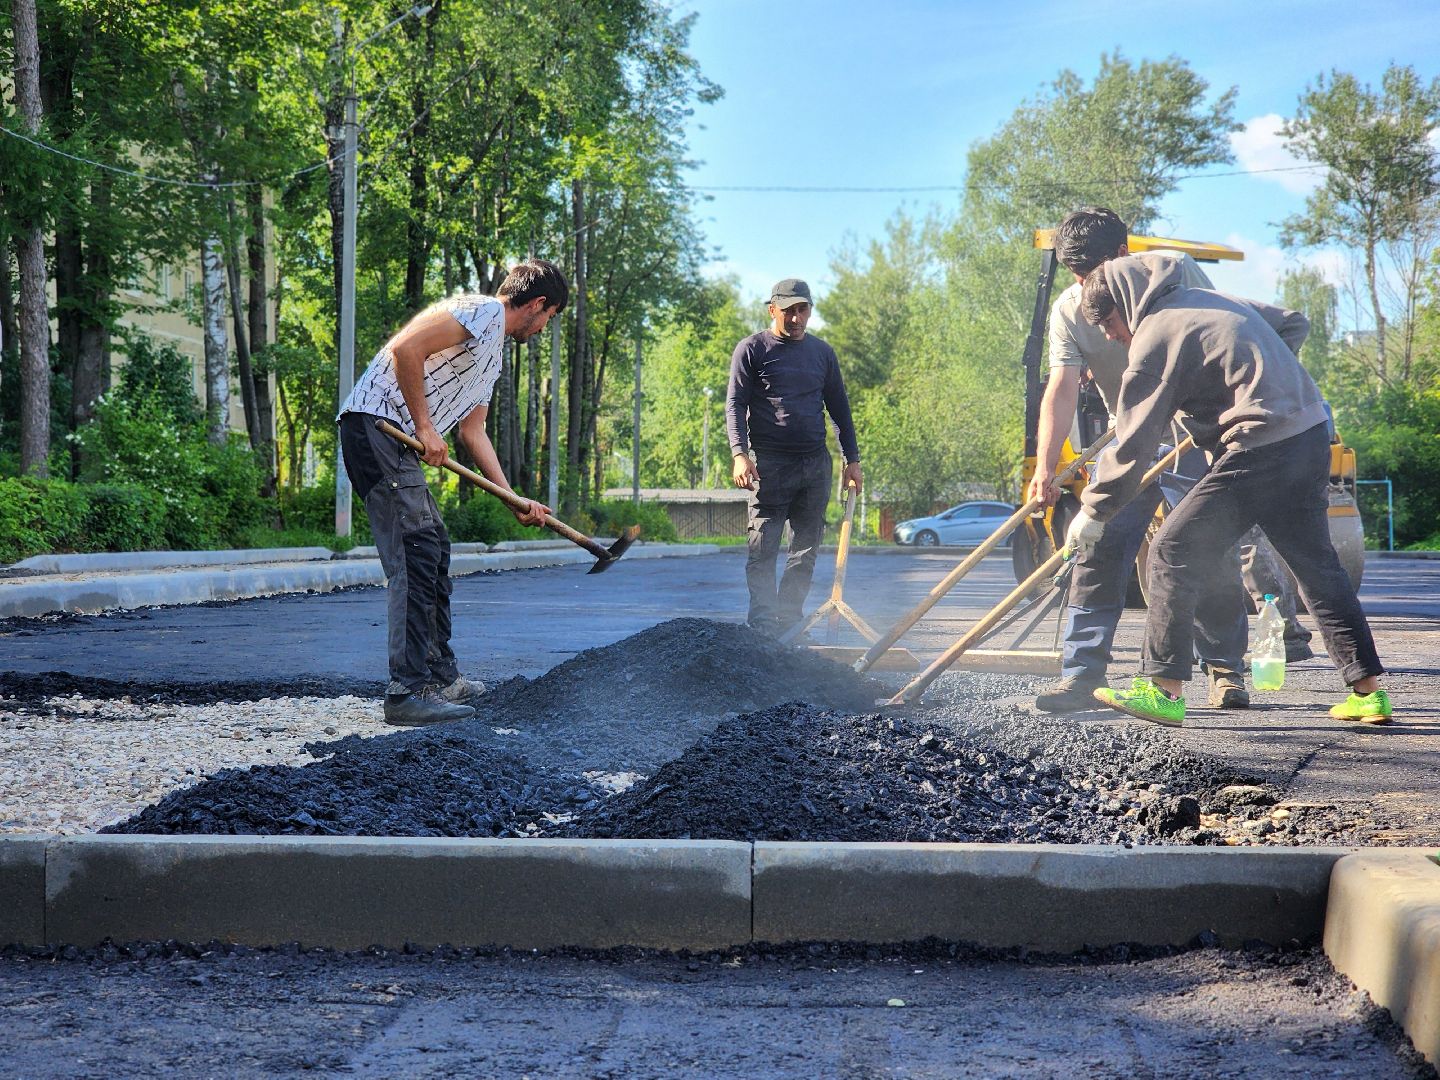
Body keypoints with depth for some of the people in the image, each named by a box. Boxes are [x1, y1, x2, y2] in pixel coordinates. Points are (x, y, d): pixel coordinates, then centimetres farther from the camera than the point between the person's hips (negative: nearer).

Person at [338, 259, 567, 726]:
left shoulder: (494, 353, 24)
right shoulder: (482, 311, -7)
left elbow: (472, 431, 28)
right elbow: (405, 348, -19)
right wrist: (425, 428, -16)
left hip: (398, 442, 11)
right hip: (375, 424, -11)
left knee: (435, 549, 16)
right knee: (417, 555, -14)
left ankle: (442, 679, 24)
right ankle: (408, 692, -15)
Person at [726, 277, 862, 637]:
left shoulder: (822, 353, 15)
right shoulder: (752, 350, 2)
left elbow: (839, 407, 20)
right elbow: (735, 405, -3)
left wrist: (852, 458, 14)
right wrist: (739, 453, -16)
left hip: (816, 463, 5)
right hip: (769, 463, -5)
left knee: (806, 550, 6)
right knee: (763, 549, -9)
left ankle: (789, 621, 12)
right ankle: (764, 627, -11)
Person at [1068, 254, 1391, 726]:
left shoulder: (1155, 337, -6)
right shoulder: (1213, 299, 19)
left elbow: (1135, 443, -7)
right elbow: (1294, 323, 29)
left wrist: (1094, 511, 1)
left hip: (1261, 452, -9)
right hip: (1313, 438, 9)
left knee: (1173, 552, -3)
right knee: (1316, 563, 17)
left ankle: (1162, 689, -5)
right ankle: (1368, 690, 19)